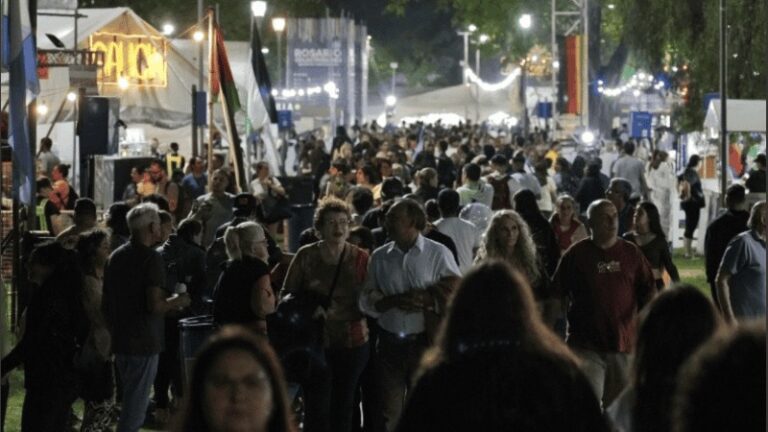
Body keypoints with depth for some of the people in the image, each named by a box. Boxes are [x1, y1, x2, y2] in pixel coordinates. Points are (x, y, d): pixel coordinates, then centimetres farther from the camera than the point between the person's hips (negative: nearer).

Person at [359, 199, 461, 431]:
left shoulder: (438, 253, -1)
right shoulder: (379, 257, 8)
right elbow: (366, 300, 2)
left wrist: (427, 300, -17)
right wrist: (395, 301, -15)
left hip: (425, 343, -2)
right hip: (390, 343, 2)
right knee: (389, 412, 6)